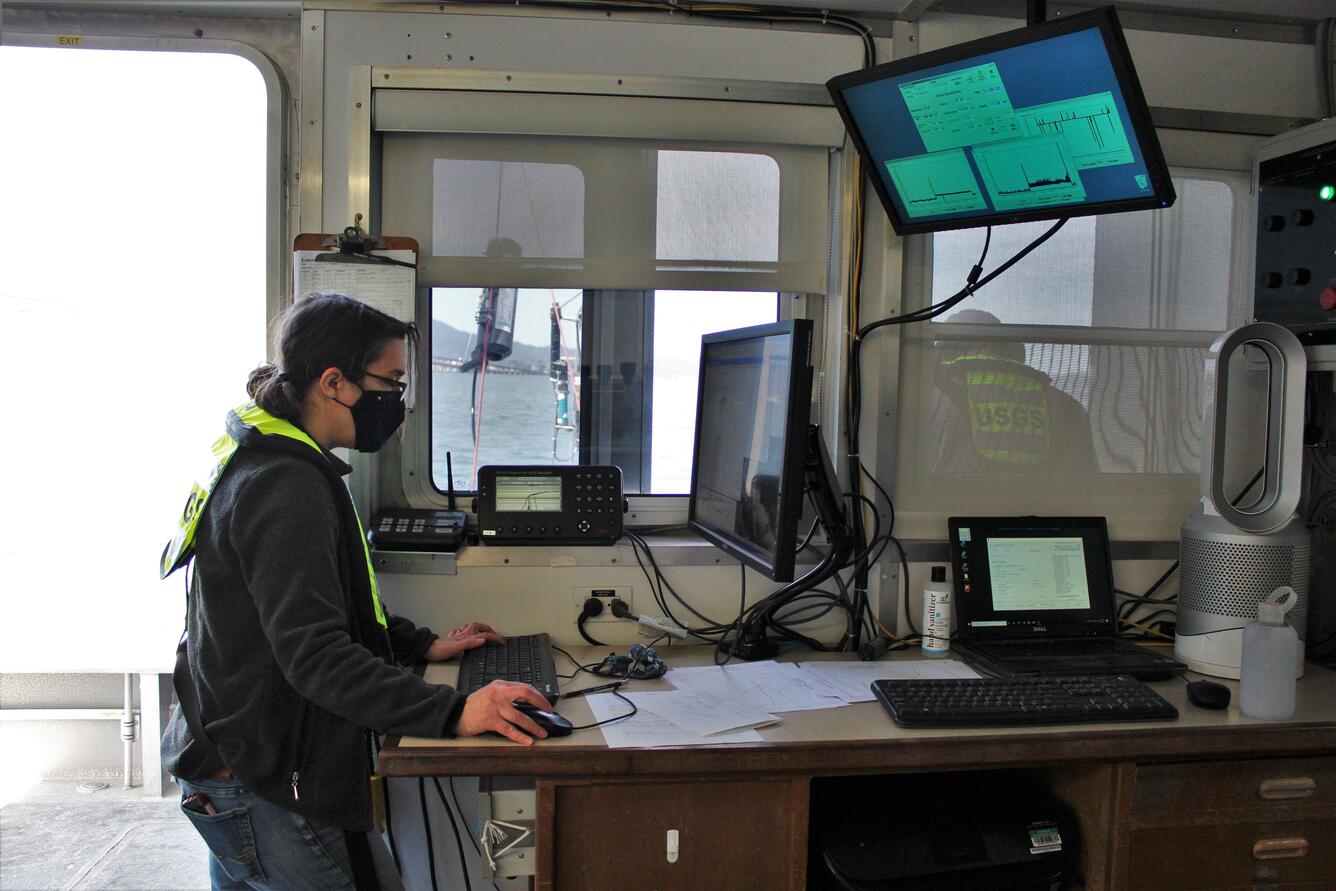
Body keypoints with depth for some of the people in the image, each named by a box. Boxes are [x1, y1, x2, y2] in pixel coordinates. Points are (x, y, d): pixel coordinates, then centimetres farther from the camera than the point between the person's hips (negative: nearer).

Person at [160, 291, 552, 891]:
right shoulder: (285, 486, -24)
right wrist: (451, 713, -35)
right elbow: (314, 654, -31)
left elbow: (325, 606, 19)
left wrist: (422, 645, 13)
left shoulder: (258, 462, 10)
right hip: (260, 785, -10)